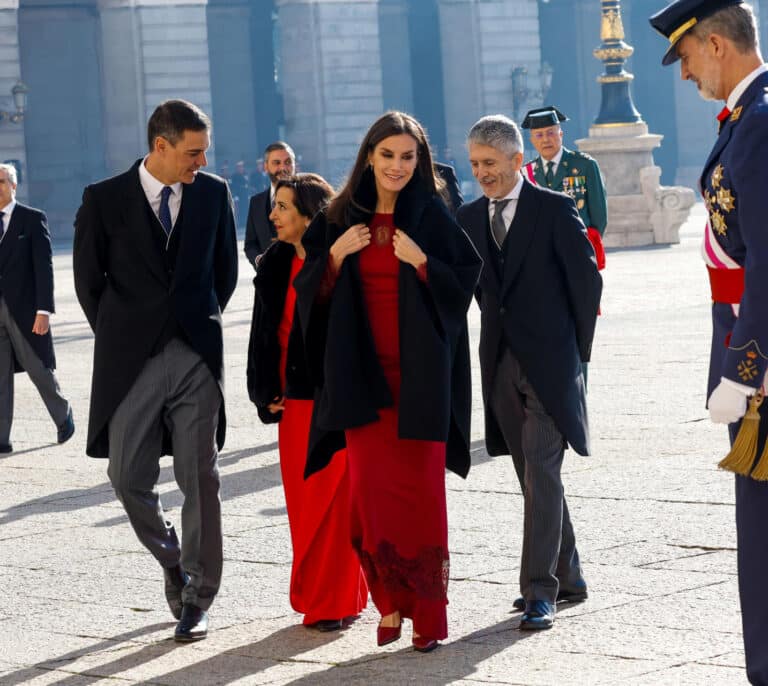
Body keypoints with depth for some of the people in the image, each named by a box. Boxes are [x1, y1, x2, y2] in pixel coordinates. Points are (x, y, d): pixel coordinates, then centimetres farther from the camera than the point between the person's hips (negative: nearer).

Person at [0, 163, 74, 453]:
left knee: (39, 371, 5)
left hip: (24, 309, -3)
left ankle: (63, 415, 31)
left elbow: (43, 266, -7)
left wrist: (43, 310, -15)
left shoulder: (33, 219, -2)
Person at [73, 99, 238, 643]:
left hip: (197, 355, 1)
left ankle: (197, 599, 6)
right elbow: (89, 278, 5)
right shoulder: (105, 200, -3)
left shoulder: (213, 193, 4)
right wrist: (119, 340, 7)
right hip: (132, 361, -1)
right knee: (129, 479, -1)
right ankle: (173, 562, 26)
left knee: (200, 480, -1)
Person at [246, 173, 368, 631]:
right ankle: (316, 596, 18)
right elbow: (264, 334, 14)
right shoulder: (275, 265, 9)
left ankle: (333, 600, 4)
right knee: (302, 501, 8)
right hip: (293, 399, 6)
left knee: (331, 500, -4)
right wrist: (267, 395, 8)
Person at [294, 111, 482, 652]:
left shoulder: (432, 216, 1)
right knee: (370, 486, -1)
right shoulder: (342, 218, 7)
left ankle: (428, 609, 4)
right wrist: (336, 255, -8)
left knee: (419, 488, -2)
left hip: (419, 371, -2)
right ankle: (390, 600, 10)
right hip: (361, 369, 2)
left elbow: (465, 282, -1)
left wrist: (421, 262, -15)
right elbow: (312, 292, 9)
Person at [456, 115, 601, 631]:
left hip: (549, 362, -6)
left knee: (541, 475, -11)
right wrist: (499, 333, 5)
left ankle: (540, 590, -12)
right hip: (501, 365, 6)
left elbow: (588, 279, -4)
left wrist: (577, 348, -1)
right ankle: (567, 576, 24)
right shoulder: (470, 218, 9)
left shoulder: (555, 209, -6)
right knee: (534, 477, 12)